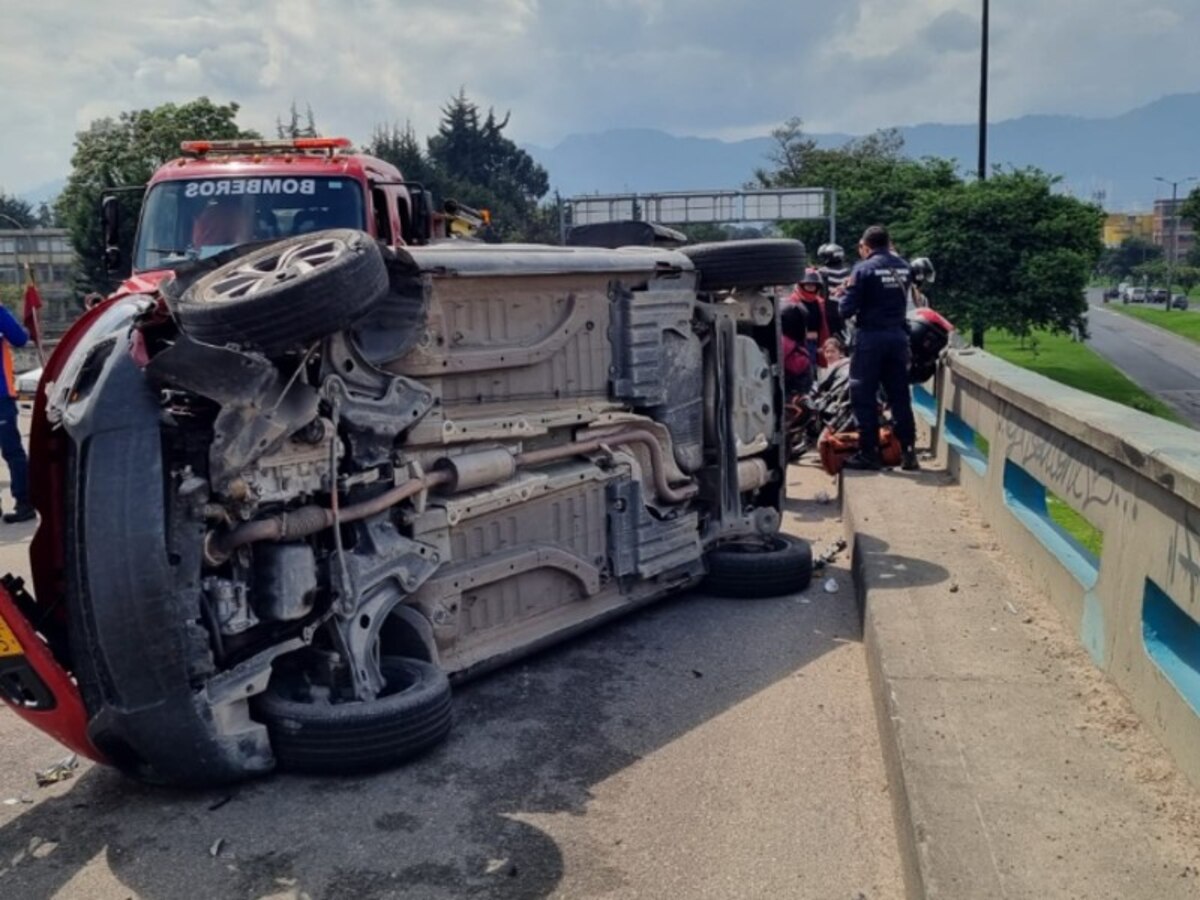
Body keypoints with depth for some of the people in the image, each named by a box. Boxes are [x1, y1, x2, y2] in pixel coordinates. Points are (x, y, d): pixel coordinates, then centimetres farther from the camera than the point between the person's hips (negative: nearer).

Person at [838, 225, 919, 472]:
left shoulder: (864, 269, -10)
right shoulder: (904, 267, 6)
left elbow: (847, 308, -11)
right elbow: (905, 299, 9)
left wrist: (851, 312, 8)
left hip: (871, 337, -5)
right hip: (898, 336, 5)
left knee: (864, 397, 3)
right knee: (900, 396, 10)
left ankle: (869, 452, 4)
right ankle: (909, 452, 11)